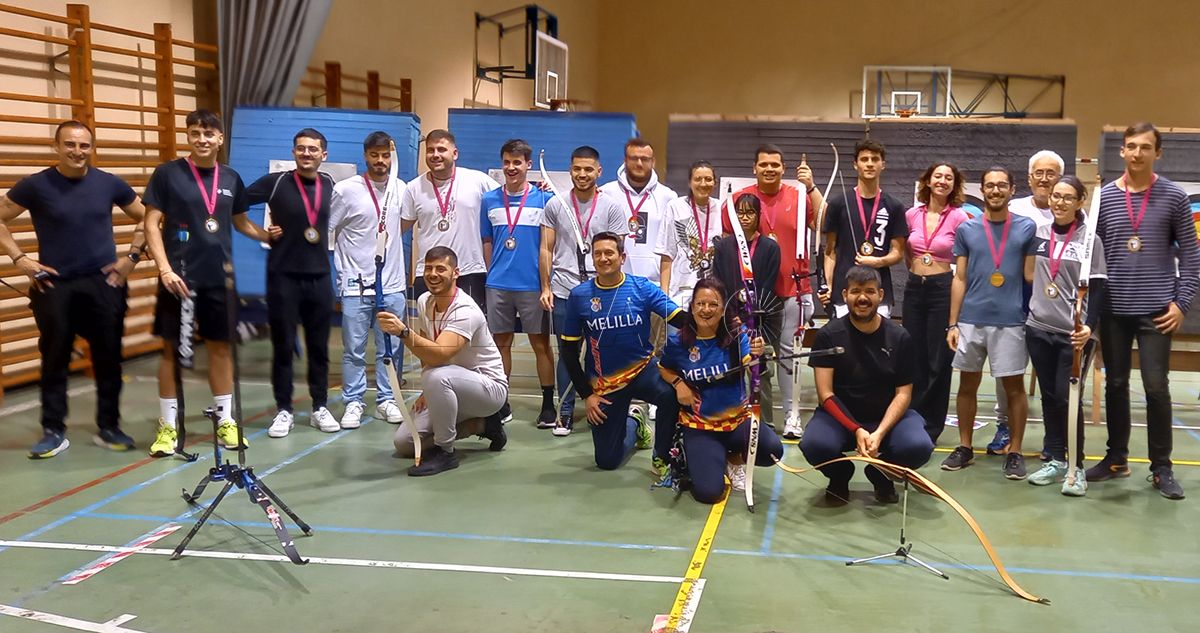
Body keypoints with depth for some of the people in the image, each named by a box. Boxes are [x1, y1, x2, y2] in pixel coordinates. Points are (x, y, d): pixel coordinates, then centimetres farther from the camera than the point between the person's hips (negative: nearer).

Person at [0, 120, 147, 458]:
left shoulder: (109, 184, 3)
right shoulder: (35, 185, -2)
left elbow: (145, 218, 14)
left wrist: (132, 256, 4)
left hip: (103, 284, 1)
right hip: (54, 286, -1)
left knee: (108, 359, 5)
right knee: (54, 360, 4)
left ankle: (109, 427, 16)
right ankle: (54, 431, 14)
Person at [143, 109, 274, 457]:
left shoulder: (231, 179, 7)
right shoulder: (167, 173, -4)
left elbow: (241, 222, 20)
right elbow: (152, 224, -6)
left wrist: (269, 235, 2)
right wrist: (165, 269, -15)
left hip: (219, 277, 4)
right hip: (179, 276, -3)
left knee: (221, 347, 10)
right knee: (172, 349, 3)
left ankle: (225, 421, 20)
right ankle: (167, 426, 12)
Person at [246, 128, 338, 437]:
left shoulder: (329, 184, 6)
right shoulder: (275, 182, -7)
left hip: (319, 276, 3)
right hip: (284, 276, -3)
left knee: (319, 346, 9)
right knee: (283, 346, 3)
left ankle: (320, 408, 20)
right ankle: (284, 411, 13)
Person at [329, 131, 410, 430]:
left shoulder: (401, 189, 6)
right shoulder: (346, 190, -6)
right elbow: (324, 231, -2)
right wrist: (340, 266, -5)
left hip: (393, 283, 3)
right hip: (356, 284, -3)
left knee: (391, 349, 8)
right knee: (354, 348, 2)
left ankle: (387, 400, 20)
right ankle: (353, 403, 12)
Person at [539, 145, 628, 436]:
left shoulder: (611, 207, 3)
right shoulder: (555, 205, 6)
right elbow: (546, 250, 8)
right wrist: (546, 287, 3)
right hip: (563, 292, 1)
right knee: (566, 354, 6)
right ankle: (565, 413, 14)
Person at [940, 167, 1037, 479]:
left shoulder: (1027, 228, 3)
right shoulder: (966, 229, 6)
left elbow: (1031, 275, 4)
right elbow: (959, 279, 6)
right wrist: (952, 323, 2)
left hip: (1011, 321, -1)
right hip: (971, 320, 2)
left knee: (1014, 387, 3)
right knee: (968, 384, 9)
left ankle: (1015, 452, 13)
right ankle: (964, 448, 20)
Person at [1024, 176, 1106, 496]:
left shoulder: (1090, 239, -4)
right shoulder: (1038, 232, 7)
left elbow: (1097, 289, -7)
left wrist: (1089, 326, -18)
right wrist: (1026, 310, 10)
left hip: (1073, 333, -4)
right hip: (1039, 329, 4)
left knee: (1067, 398, -5)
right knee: (1049, 396, 9)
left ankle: (1077, 467, 6)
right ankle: (1055, 460, 20)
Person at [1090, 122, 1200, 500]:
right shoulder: (1103, 197, 4)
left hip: (1157, 310, -2)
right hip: (1114, 309, 2)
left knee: (1156, 387, -2)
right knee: (1115, 384, 10)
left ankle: (1162, 468, 9)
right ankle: (1116, 458, 22)